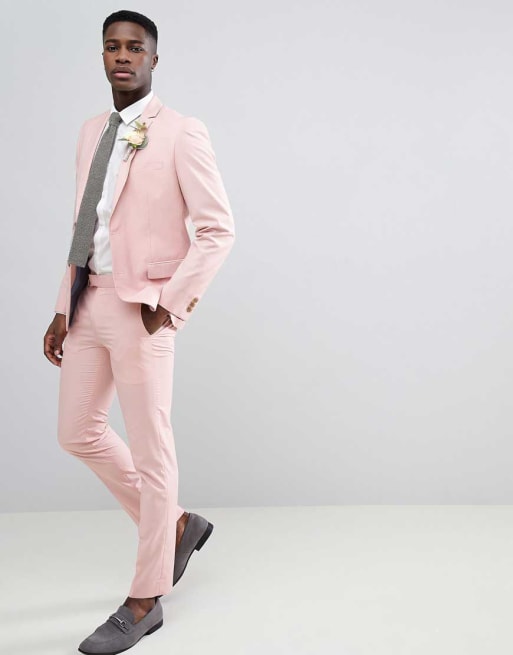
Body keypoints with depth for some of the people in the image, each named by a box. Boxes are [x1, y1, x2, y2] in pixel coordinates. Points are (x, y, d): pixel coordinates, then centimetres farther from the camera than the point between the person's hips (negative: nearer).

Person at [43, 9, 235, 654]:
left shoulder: (181, 133, -7)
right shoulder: (92, 132, 14)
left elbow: (218, 230, -11)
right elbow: (84, 226, 16)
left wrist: (168, 303, -16)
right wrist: (64, 308, 12)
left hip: (141, 308, -8)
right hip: (88, 303, 8)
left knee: (149, 451, 1)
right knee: (78, 433, 15)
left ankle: (144, 600, 17)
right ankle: (176, 524, 34)